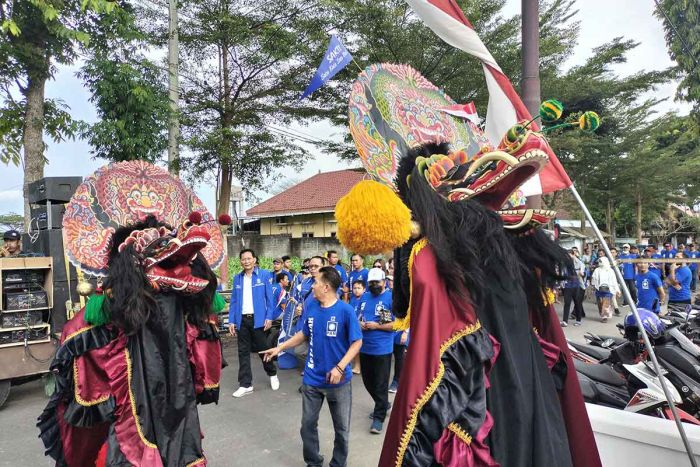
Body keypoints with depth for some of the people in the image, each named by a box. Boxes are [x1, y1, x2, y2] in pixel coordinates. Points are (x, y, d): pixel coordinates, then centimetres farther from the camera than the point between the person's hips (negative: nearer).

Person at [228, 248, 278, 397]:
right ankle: (245, 384, 18)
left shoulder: (265, 275, -3)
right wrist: (231, 321, 3)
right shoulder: (237, 278, 8)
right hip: (242, 319, 4)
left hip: (258, 318, -3)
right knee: (243, 352, 8)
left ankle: (273, 374, 33)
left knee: (263, 349, 9)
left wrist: (269, 317, -11)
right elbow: (233, 301, 9)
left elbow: (269, 297, -4)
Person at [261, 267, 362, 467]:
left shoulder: (345, 310, -19)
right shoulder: (311, 306, -4)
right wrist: (280, 348, 9)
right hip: (312, 379, 4)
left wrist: (340, 367, -24)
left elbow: (357, 342, -14)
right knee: (308, 424, 16)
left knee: (341, 428, 13)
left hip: (339, 380, -4)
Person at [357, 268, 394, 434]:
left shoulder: (391, 298, -11)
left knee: (381, 385, 3)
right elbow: (358, 316, 19)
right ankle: (383, 404, 41)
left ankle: (379, 417, 17)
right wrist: (360, 324, -4)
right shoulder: (364, 297, 9)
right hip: (364, 347, 7)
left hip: (382, 349, -7)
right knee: (368, 381, 19)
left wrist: (376, 326, -18)